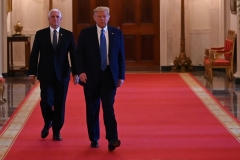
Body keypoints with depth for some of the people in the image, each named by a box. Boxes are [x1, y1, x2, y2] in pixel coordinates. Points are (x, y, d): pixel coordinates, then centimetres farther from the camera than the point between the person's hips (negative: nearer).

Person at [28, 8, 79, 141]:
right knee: (46, 101, -10)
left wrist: (75, 72, -4)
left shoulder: (68, 35, 4)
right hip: (45, 74, -1)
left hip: (62, 74, 1)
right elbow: (34, 55, 3)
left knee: (60, 104, 3)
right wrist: (32, 73, -3)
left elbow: (74, 54, 3)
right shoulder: (40, 34, 3)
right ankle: (47, 123, 20)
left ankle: (56, 131, 14)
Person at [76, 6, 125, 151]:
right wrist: (81, 71, -15)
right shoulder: (85, 33, 0)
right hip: (91, 76, 0)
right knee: (92, 109, 6)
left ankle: (112, 139, -15)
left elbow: (121, 55, 6)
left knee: (109, 107, -10)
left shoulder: (117, 33, 4)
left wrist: (121, 76, 0)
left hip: (110, 75, 0)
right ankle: (94, 139, 17)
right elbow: (79, 54, -1)